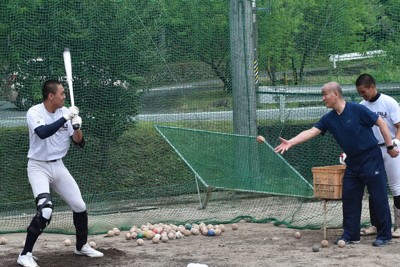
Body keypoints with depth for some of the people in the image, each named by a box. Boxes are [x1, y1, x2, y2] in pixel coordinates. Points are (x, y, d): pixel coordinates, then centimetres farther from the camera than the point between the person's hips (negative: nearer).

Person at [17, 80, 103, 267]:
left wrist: (77, 127, -18)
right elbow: (43, 133, -37)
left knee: (79, 206, 8)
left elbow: (80, 143, 1)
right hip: (38, 167, -6)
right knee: (45, 210, -24)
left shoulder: (65, 112, -1)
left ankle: (81, 246, 32)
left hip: (58, 166, 6)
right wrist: (65, 118, -32)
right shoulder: (34, 112, -16)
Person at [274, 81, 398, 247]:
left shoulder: (357, 110, -15)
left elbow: (381, 123, -10)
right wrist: (291, 142, -18)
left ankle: (385, 235, 5)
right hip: (352, 162, 7)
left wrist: (390, 147, -9)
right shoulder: (329, 119, 2)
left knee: (379, 198, -3)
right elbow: (311, 132, -5)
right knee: (349, 198, 7)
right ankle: (351, 235, 16)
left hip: (371, 159, -7)